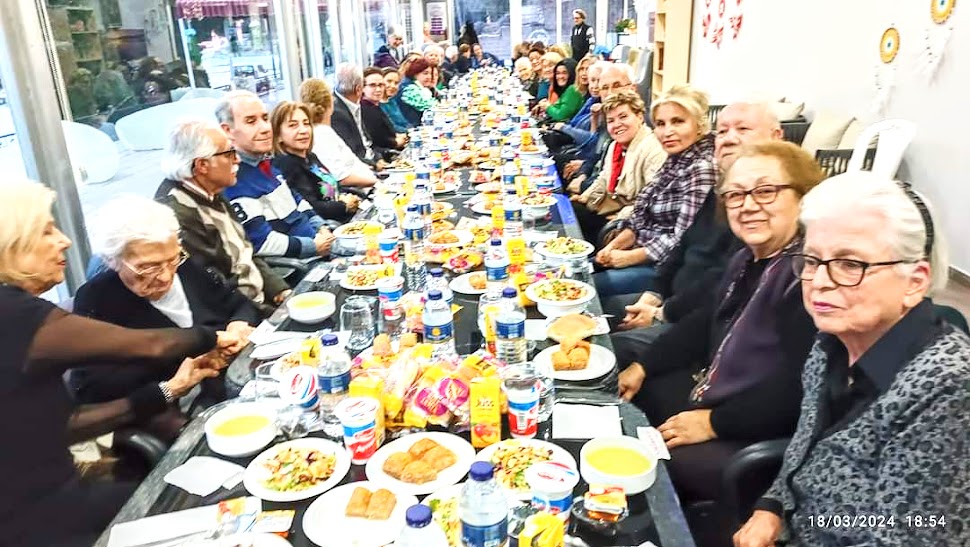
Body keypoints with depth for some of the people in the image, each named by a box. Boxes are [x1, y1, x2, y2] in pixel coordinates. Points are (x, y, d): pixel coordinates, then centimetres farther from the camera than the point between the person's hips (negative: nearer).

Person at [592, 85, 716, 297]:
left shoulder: (703, 169, -20)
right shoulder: (674, 160, 8)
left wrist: (630, 257, -16)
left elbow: (682, 240, -23)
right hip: (644, 254, 9)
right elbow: (641, 216, 10)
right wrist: (613, 246, -4)